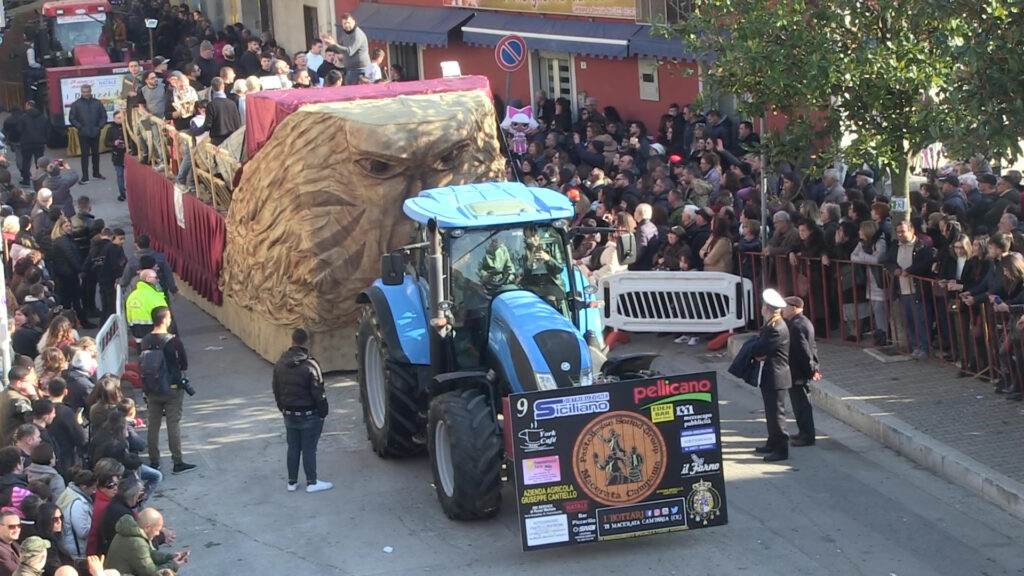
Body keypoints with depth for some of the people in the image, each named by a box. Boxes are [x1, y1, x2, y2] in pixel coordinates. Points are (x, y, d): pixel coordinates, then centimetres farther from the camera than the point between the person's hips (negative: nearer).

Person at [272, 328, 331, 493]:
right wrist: (323, 412, -4)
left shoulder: (280, 364, 0)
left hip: (289, 414, 5)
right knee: (309, 449, 3)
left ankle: (292, 482, 20)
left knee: (293, 448, 14)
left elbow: (276, 389, 9)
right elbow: (318, 393, -17)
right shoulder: (310, 365, -20)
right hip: (309, 415, -5)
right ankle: (312, 482, 11)